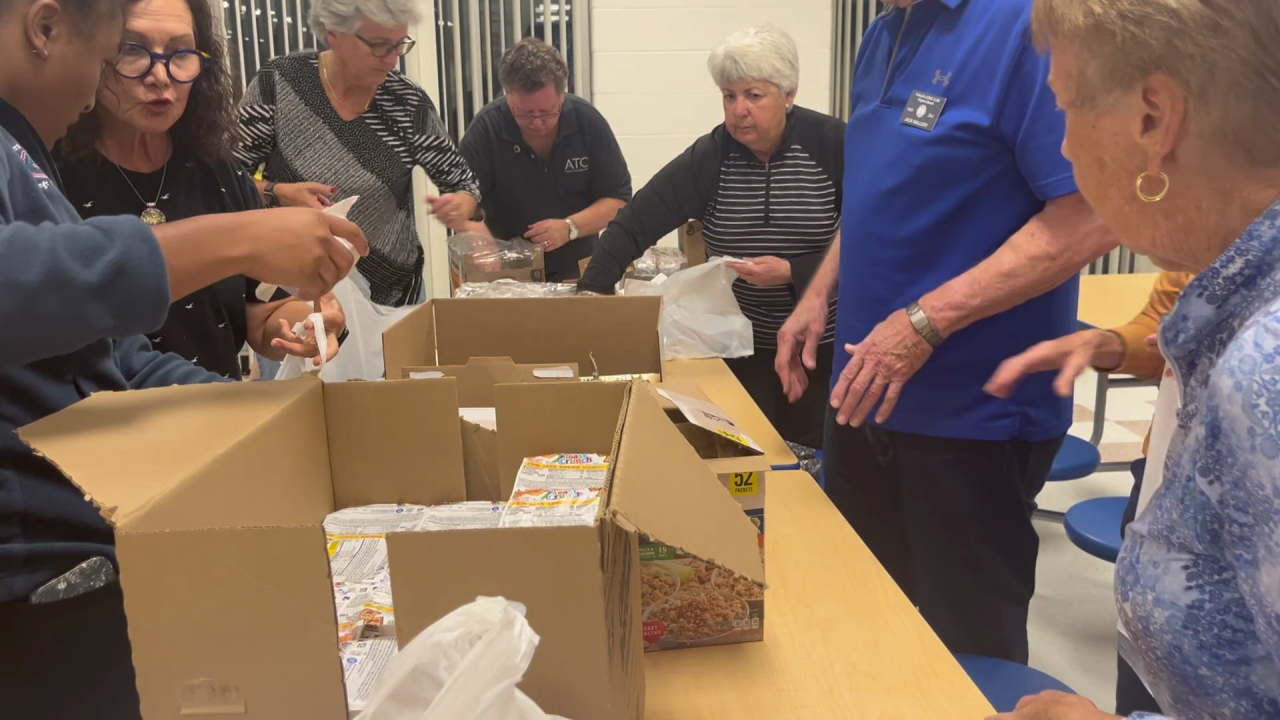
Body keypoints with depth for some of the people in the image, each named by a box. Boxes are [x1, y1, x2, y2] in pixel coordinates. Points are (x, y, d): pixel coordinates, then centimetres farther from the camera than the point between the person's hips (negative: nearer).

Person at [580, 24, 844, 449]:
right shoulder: (710, 155, -8)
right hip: (740, 344, 1)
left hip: (823, 344, -1)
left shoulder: (834, 145, -11)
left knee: (814, 453, 7)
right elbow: (637, 221, -12)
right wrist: (592, 289, -24)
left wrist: (792, 272, -22)